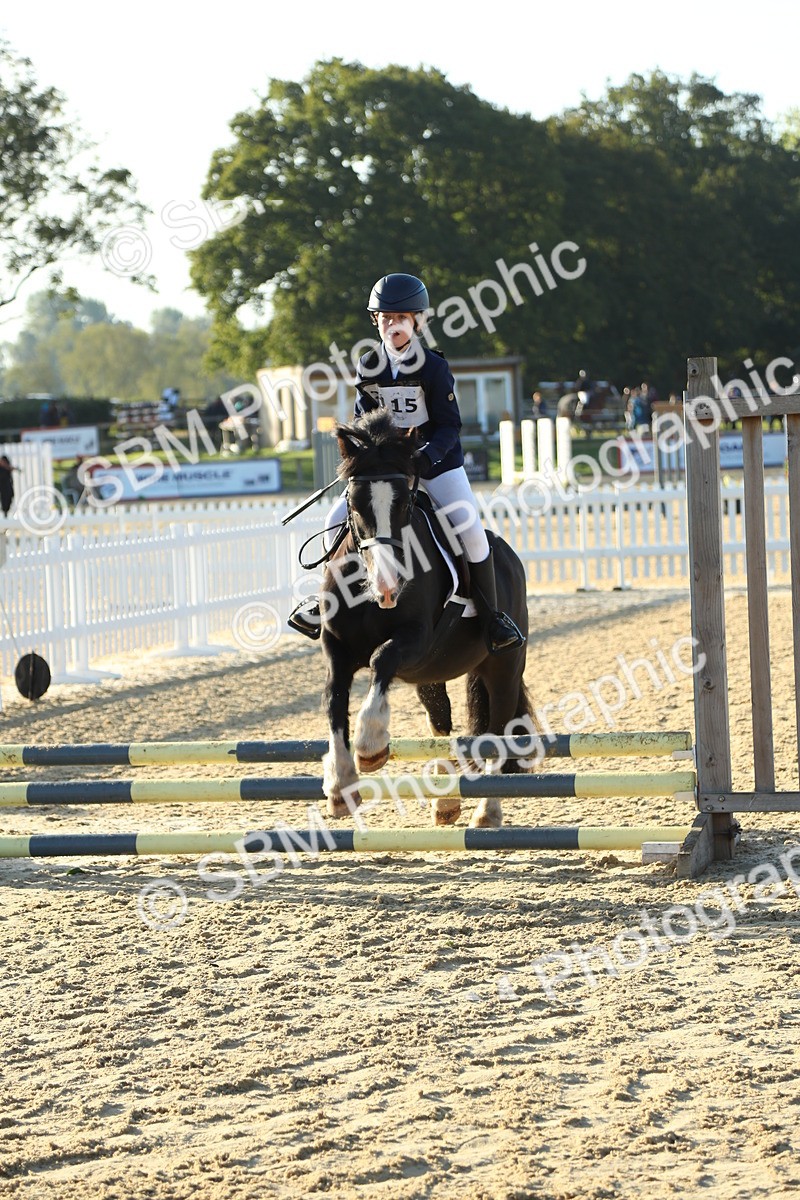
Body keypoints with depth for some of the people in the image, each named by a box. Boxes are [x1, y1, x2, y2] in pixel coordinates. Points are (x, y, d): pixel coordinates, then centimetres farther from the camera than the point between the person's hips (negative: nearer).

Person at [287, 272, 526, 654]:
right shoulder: (367, 367, -2)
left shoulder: (433, 367, -14)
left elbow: (450, 425, -14)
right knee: (339, 519, -5)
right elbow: (364, 420, 10)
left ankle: (492, 617, -4)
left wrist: (427, 455, -30)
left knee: (471, 530, -19)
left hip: (438, 460, -4)